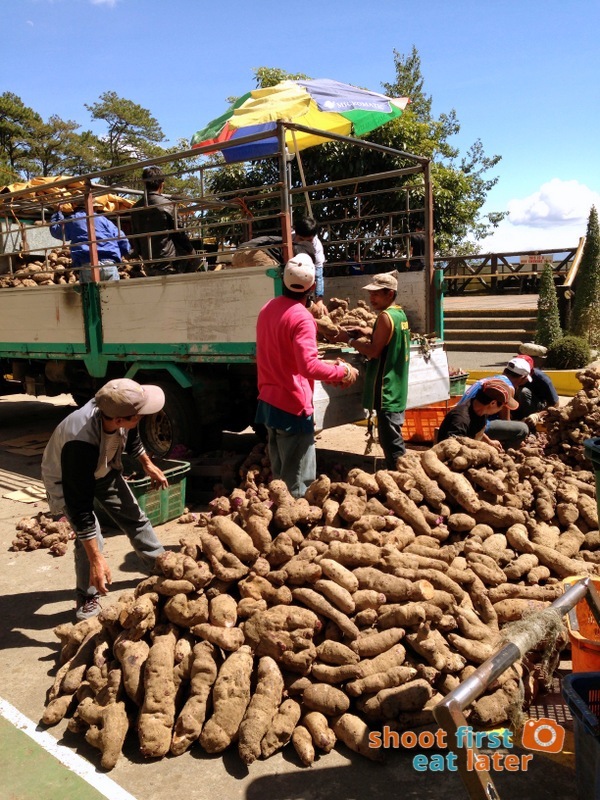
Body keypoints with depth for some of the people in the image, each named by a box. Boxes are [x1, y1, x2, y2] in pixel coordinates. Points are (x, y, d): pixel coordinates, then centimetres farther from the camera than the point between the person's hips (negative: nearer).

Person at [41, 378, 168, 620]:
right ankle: (88, 598, 8)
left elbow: (131, 436, 0)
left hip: (104, 470, 6)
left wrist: (147, 464, 11)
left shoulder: (114, 409, -29)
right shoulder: (80, 444, -47)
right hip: (67, 480, -6)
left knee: (135, 518, 12)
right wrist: (96, 560, -39)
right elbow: (80, 508, -41)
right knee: (91, 540, -16)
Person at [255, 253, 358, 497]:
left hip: (269, 402, 9)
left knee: (279, 475, 19)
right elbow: (309, 366, -28)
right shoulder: (301, 317, -18)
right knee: (298, 484, -1)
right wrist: (343, 372, -14)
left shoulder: (268, 309, 8)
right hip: (293, 407, -9)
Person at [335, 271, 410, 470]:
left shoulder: (385, 316, -16)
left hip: (386, 391, -10)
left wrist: (350, 340, -8)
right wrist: (367, 332, 11)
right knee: (393, 441, 19)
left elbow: (374, 351, -19)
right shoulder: (400, 314, 12)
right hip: (397, 390, 10)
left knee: (392, 443, -4)